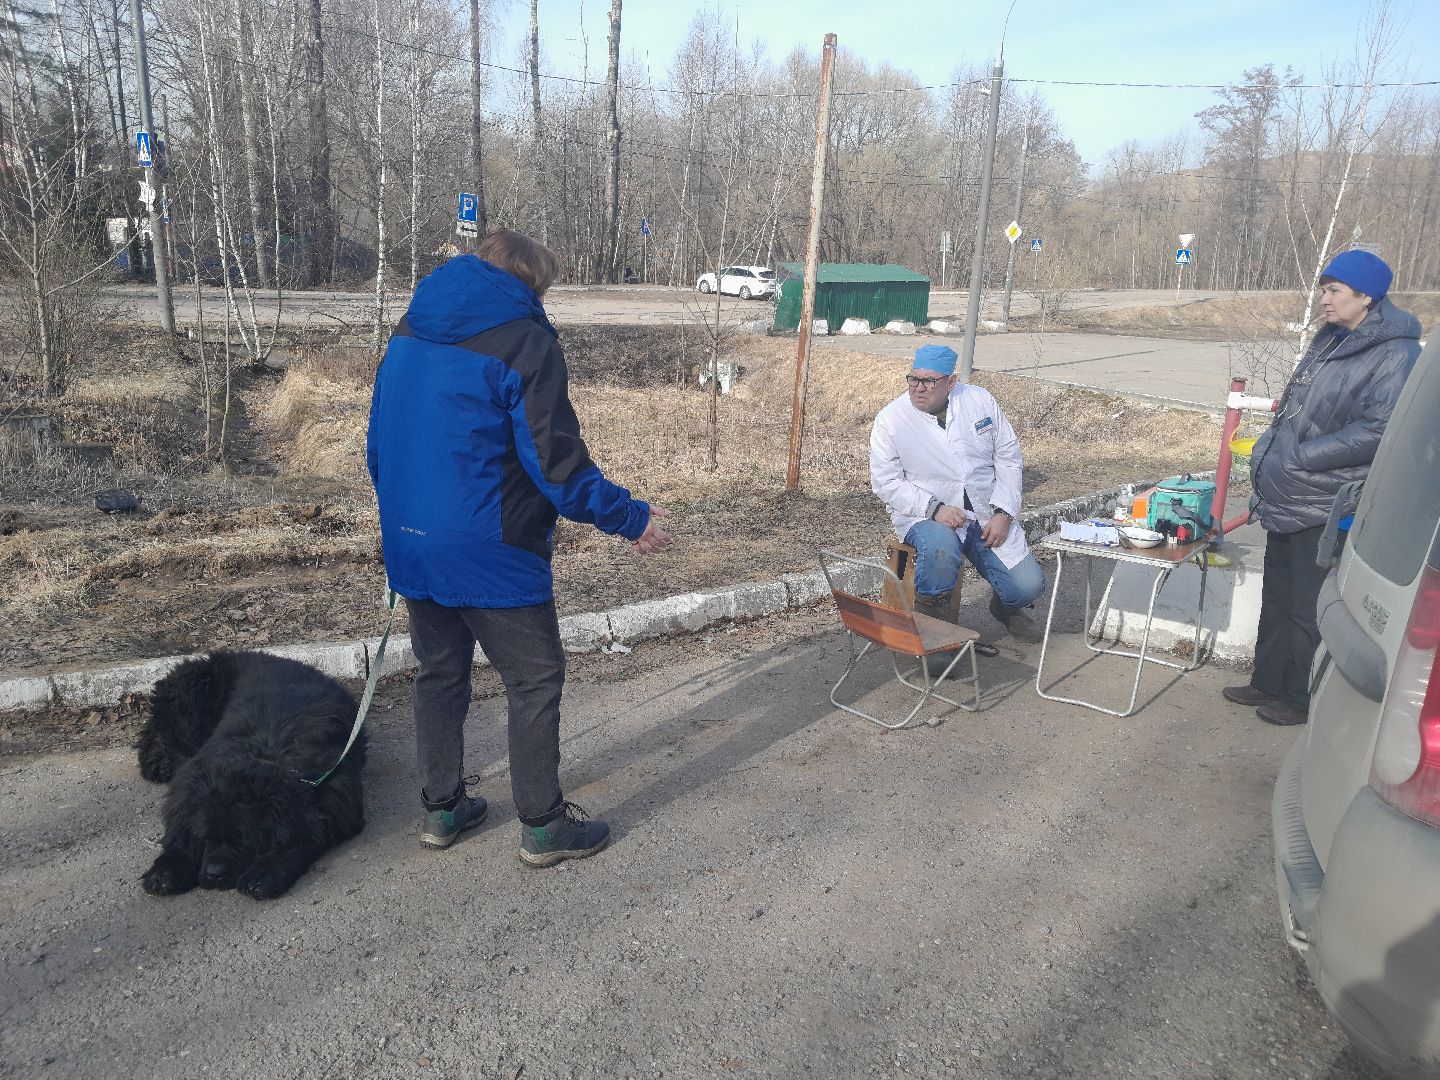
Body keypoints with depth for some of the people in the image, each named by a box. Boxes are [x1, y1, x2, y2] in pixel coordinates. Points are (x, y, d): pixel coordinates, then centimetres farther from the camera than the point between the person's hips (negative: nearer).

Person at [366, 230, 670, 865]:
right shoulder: (524, 343, -13)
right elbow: (557, 462, -17)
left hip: (409, 545, 8)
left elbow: (378, 442, 16)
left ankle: (442, 810, 29)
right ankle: (543, 825, 13)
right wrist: (631, 518, -7)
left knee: (439, 673, 18)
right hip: (489, 555, -7)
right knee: (535, 680, 5)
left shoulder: (409, 333, 10)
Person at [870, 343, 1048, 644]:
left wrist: (1003, 514, -7)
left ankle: (1004, 606, 30)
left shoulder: (980, 400, 1)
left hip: (987, 513, 3)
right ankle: (932, 620, -12)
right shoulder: (890, 419, -7)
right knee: (941, 547, -39)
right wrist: (935, 508, -21)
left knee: (1028, 585, -8)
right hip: (923, 514, -3)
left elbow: (1008, 457, 5)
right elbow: (885, 481, -9)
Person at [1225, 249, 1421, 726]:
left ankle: (1301, 699, 20)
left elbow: (1378, 431, -25)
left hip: (1324, 509, -9)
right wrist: (1269, 460, 14)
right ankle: (1268, 683, 33)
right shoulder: (1331, 339, 11)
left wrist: (1299, 457, -21)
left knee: (1308, 610, 4)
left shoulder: (1395, 355, -15)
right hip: (1286, 501, 9)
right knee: (1276, 600, 19)